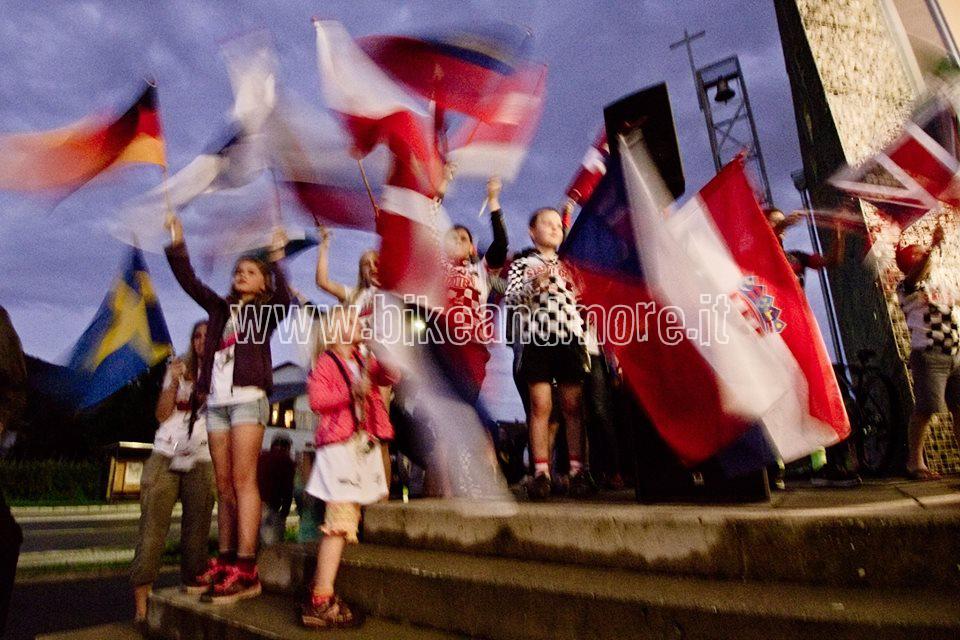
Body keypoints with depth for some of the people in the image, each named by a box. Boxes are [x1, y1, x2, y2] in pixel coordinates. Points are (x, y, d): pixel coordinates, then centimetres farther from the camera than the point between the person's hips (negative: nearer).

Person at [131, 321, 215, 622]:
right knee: (152, 526, -4)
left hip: (202, 461, -2)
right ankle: (141, 602, -1)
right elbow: (162, 414, 7)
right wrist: (174, 382, -6)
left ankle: (192, 584, 3)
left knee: (196, 528, -5)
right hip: (165, 456, 2)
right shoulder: (179, 370, 15)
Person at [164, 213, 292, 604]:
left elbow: (284, 297, -14)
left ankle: (246, 570, -14)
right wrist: (177, 245, 7)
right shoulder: (220, 308, 21)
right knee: (223, 484, 4)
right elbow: (190, 282, 15)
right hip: (216, 401, 6)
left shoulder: (266, 311, 7)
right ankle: (224, 561, 7)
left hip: (248, 398, -5)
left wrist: (278, 259, -23)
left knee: (242, 480, -12)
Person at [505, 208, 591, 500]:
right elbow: (510, 298, -4)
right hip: (537, 341, -2)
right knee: (541, 406, -5)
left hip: (570, 339, 3)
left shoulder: (568, 266, 22)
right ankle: (541, 473, -2)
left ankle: (577, 471, 3)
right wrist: (535, 284, -18)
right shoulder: (522, 265, 12)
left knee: (573, 406, 0)